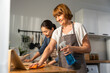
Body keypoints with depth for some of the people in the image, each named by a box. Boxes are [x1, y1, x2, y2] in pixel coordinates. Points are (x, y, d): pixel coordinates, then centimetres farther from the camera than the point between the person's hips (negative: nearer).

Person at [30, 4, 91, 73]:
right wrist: (41, 62, -18)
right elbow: (49, 48, -2)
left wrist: (73, 48, -22)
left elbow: (88, 48, -5)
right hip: (63, 67, 3)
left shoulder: (78, 27, -2)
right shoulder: (57, 32, 8)